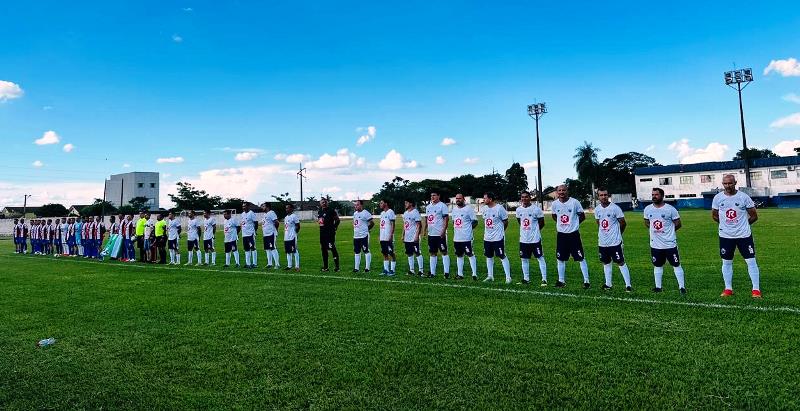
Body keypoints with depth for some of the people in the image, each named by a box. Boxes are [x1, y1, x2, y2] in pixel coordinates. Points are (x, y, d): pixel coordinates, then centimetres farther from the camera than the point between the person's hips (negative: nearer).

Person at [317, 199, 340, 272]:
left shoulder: (331, 211, -9)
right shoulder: (319, 212, 13)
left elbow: (337, 220, -6)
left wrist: (334, 228, -7)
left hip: (330, 233, -8)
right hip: (322, 233, 8)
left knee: (333, 249, -9)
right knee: (323, 250, 12)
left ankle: (337, 267, -4)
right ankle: (325, 267, 20)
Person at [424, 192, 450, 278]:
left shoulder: (442, 206, -7)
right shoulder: (428, 207, 15)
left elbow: (446, 218, -12)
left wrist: (443, 231, -19)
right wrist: (425, 230, 15)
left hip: (440, 234, -7)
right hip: (431, 234, 8)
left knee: (444, 252, -3)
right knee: (432, 253, 11)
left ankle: (446, 272, 0)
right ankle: (432, 272, 18)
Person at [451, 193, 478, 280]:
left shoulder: (469, 208, -8)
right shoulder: (454, 209, 13)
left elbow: (475, 221, -7)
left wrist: (468, 229, -6)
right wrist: (456, 229, 9)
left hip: (467, 237, -7)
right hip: (456, 237, 7)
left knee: (470, 255, -4)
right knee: (459, 256, 13)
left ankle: (474, 274, 0)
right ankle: (460, 274, 21)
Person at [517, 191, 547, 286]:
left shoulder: (536, 209, -11)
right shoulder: (519, 209, 4)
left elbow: (541, 223, -2)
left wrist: (534, 230, 6)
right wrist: (525, 230, 11)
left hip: (535, 238, -5)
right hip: (523, 239, 5)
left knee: (540, 258, -1)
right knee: (524, 259, 11)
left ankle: (544, 279, 4)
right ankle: (526, 279, 23)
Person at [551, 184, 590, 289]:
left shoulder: (574, 202, -10)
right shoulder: (555, 204, 0)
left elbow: (582, 216, 1)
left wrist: (573, 224, 4)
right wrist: (562, 224, 7)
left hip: (573, 234, -4)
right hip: (561, 235, 4)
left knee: (581, 258, 1)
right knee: (560, 259, 9)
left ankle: (586, 280, 10)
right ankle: (561, 280, 21)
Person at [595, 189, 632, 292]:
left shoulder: (615, 208, -12)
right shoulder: (597, 209, 5)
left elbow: (623, 223, -4)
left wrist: (616, 234, 7)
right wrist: (601, 235, 13)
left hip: (615, 242, -5)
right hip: (602, 242, 6)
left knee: (621, 262, -2)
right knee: (606, 263, 14)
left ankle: (628, 285, 5)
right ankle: (608, 284, 24)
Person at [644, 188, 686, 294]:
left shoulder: (670, 209, -10)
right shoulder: (648, 209, 2)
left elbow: (678, 224, -3)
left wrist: (668, 231, -3)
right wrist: (654, 229, 2)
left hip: (670, 244, -4)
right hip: (655, 244, 4)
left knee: (676, 265, 3)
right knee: (657, 266, 14)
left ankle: (682, 287, 13)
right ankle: (658, 286, 23)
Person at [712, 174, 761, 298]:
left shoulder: (744, 197, -7)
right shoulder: (718, 197, -2)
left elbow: (754, 216, 1)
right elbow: (714, 215, 12)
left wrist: (743, 225, 6)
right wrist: (725, 224, 9)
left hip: (744, 235, -2)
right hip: (725, 236, 2)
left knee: (751, 261, -1)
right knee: (726, 262, 9)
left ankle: (756, 289, 9)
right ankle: (728, 289, 19)